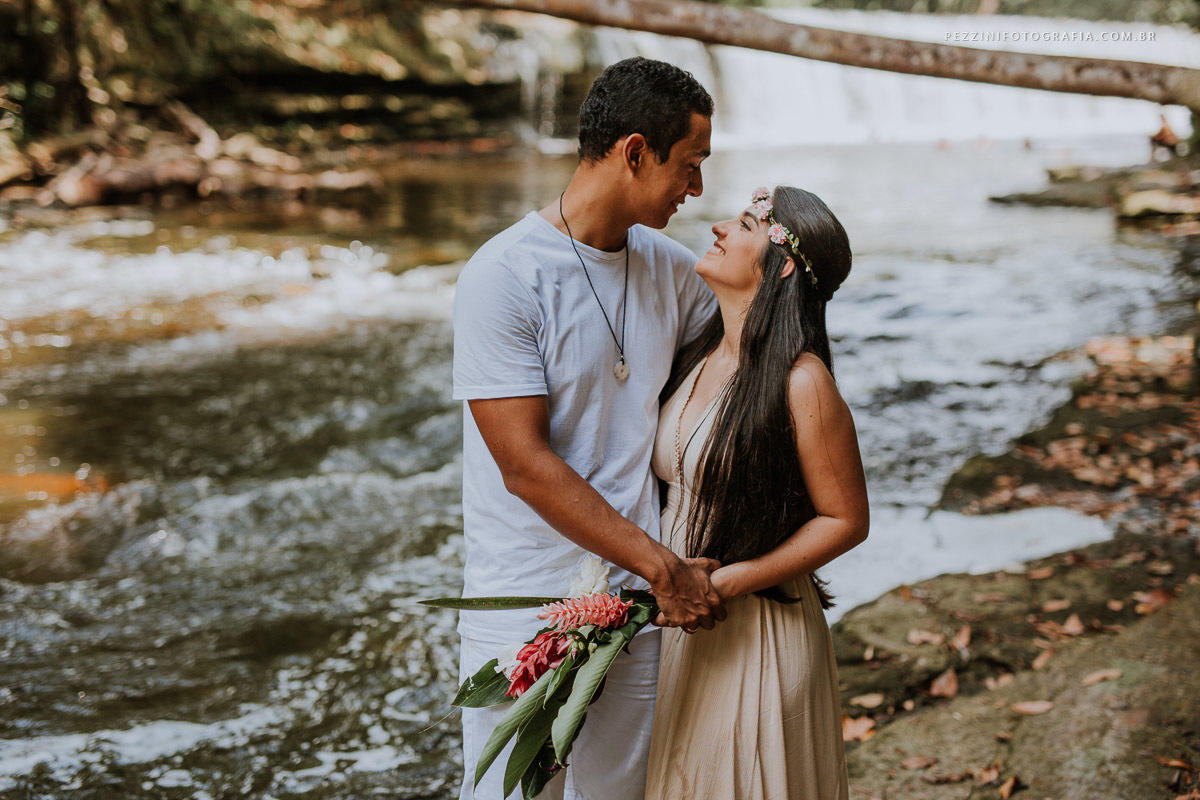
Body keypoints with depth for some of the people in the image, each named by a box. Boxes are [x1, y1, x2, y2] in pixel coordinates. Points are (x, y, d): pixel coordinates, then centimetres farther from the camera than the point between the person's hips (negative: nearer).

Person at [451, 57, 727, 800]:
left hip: (642, 604, 5)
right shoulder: (503, 277, -14)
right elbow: (525, 464, -17)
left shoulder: (672, 270, 5)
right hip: (527, 617, -5)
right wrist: (662, 567, -17)